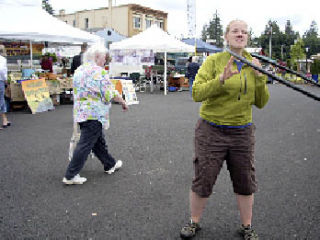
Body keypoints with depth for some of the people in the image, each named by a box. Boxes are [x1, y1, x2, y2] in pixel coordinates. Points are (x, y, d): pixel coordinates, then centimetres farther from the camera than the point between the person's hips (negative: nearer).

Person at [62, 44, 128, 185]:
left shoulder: (78, 70, 13)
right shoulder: (99, 72, -14)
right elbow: (110, 94, -16)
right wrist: (122, 102, 0)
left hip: (80, 112, 9)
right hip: (94, 114, -9)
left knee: (98, 141, 19)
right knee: (85, 144, -3)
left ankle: (110, 165, 35)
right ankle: (70, 176, 2)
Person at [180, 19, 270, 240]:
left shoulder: (252, 64, 7)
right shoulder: (214, 61, -6)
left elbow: (261, 103, 6)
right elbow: (197, 93, -18)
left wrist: (260, 77, -8)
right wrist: (222, 78, -29)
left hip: (242, 132, 4)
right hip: (211, 131, -3)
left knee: (245, 182, 12)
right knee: (203, 181, 6)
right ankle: (194, 222, 30)